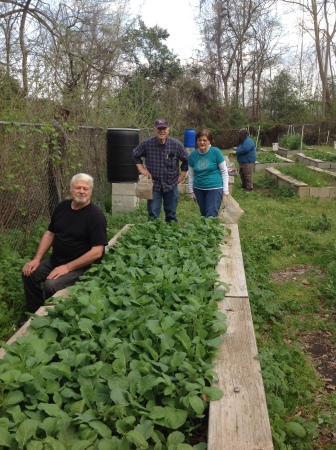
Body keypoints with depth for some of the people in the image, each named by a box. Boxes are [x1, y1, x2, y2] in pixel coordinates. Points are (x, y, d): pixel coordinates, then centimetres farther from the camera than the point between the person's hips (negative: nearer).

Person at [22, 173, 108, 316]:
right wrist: (37, 259, 0)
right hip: (55, 259, 7)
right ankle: (34, 314, 13)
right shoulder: (62, 206, 3)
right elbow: (50, 233, 12)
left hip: (82, 265, -7)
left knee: (51, 285, -26)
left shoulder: (95, 215, -18)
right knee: (29, 272, -4)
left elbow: (97, 251, -23)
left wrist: (67, 267, -23)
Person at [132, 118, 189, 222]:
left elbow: (186, 160, 7)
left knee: (171, 215, 12)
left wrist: (182, 175, 5)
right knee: (153, 215, 2)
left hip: (171, 185, 1)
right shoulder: (146, 144, -9)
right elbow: (136, 156, 9)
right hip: (154, 185, -1)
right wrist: (142, 169, 0)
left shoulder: (176, 144, -7)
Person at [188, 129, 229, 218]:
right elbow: (191, 175, 11)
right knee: (203, 214, 12)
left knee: (211, 216, -9)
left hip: (214, 188, -4)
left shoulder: (216, 152, -8)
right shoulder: (193, 154, 2)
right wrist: (191, 191, 10)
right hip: (199, 189, 4)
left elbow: (224, 171, -4)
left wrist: (225, 190, -6)